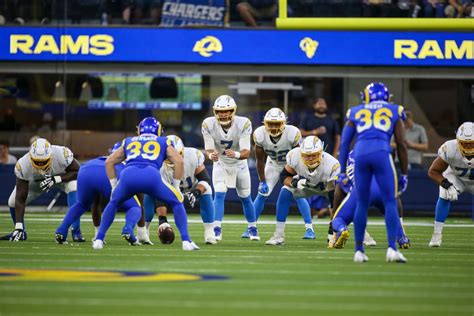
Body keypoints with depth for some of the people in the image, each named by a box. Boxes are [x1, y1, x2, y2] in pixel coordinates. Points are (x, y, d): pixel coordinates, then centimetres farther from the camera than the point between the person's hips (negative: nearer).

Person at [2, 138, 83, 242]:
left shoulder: (62, 155, -42)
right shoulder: (23, 166, -37)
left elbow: (77, 172, -25)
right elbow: (20, 199, -31)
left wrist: (55, 179, -41)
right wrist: (18, 227, -36)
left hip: (62, 176, -2)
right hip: (35, 181, 2)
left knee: (74, 189, -32)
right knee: (12, 202, -7)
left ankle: (76, 232, -22)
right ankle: (21, 233, 22)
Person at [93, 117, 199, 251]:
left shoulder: (129, 142, 36)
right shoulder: (164, 143, 31)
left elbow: (109, 162, 34)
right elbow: (179, 161, 18)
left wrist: (114, 186, 37)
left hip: (128, 175, 2)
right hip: (152, 176, -2)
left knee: (114, 203, 32)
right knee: (177, 203, 21)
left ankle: (99, 239, 23)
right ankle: (186, 241, 8)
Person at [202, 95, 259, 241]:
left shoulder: (243, 124, -30)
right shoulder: (208, 125, -26)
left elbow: (246, 152, -33)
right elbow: (209, 149, -26)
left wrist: (236, 154, -55)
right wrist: (211, 155, -50)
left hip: (239, 164, 0)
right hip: (220, 164, 0)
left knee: (245, 197, 11)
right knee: (219, 194, -19)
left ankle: (253, 229, 30)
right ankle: (217, 230, -19)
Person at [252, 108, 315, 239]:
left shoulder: (292, 134, -34)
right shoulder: (260, 135, -26)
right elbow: (260, 160, -13)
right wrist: (262, 182, -11)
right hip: (273, 164, 2)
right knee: (262, 194, -3)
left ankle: (309, 228, -6)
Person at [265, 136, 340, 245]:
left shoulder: (332, 165, -41)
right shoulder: (295, 156, -34)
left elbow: (334, 199, -38)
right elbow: (284, 176, -18)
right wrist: (295, 183, -41)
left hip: (328, 186, -2)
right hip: (306, 184, 2)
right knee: (285, 193, -23)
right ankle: (278, 235, -15)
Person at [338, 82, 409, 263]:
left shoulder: (356, 113, 25)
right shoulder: (394, 112, 21)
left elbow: (344, 143, 18)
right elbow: (401, 145, 15)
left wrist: (342, 171, 18)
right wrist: (404, 174, 18)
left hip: (360, 155, 2)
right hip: (381, 153, -2)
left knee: (362, 204, 13)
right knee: (390, 203, 3)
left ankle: (359, 250, 16)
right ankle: (392, 248, -8)